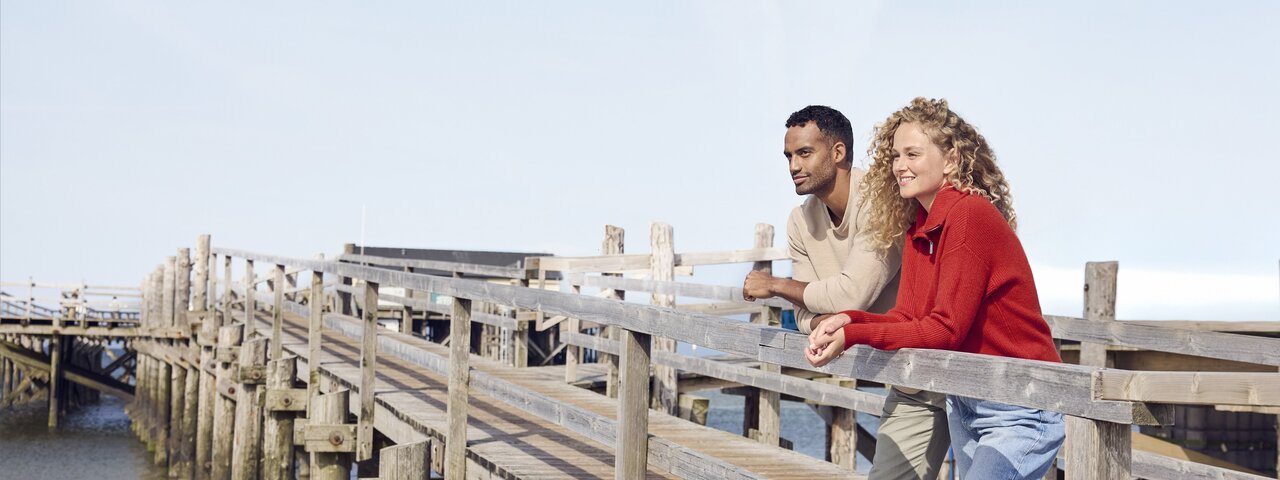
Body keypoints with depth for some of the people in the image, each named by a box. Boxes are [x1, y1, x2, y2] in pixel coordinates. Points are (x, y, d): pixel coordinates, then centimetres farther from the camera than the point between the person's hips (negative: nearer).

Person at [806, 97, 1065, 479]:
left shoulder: (970, 216, -19)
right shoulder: (918, 228, 7)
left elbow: (945, 329, -22)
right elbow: (907, 317, 2)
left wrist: (852, 335, -24)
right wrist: (847, 320, -16)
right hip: (964, 405, 9)